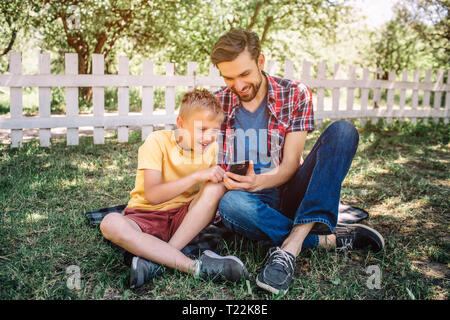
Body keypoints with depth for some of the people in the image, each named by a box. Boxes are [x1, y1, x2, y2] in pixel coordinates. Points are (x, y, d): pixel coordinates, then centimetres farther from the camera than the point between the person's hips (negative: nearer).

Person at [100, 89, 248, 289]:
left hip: (186, 217, 3)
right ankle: (195, 266, -37)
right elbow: (152, 195, -24)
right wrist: (197, 176, -31)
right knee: (111, 224, -34)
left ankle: (157, 262, -28)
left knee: (216, 187, -25)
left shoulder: (212, 148, 0)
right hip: (147, 215, -3)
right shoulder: (158, 141, -13)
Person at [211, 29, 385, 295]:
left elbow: (290, 164, -6)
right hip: (253, 202, -1)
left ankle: (291, 246, -35)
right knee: (230, 204, -38)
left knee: (342, 131, -21)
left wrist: (259, 182, -26)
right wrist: (223, 180, -19)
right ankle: (328, 239, -22)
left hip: (287, 195, 1)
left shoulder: (295, 94, -1)